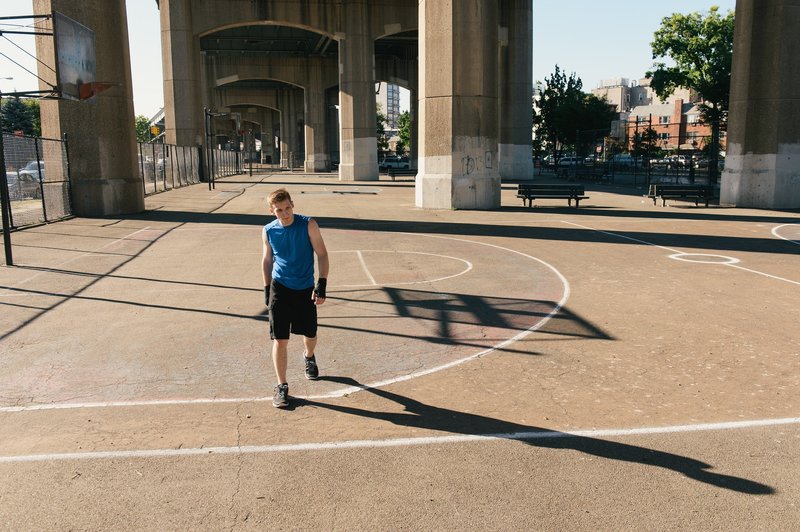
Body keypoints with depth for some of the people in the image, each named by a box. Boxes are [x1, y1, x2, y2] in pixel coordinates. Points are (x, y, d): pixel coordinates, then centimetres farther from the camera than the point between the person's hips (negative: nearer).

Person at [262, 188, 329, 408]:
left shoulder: (308, 225, -11)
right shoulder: (269, 231, -3)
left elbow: (322, 254, -8)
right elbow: (267, 260, 11)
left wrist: (321, 284, -16)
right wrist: (267, 288, 11)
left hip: (305, 289, 0)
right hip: (280, 289, 0)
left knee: (310, 335, 14)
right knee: (280, 339, -5)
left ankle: (309, 357, 49)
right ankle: (282, 386, 7)